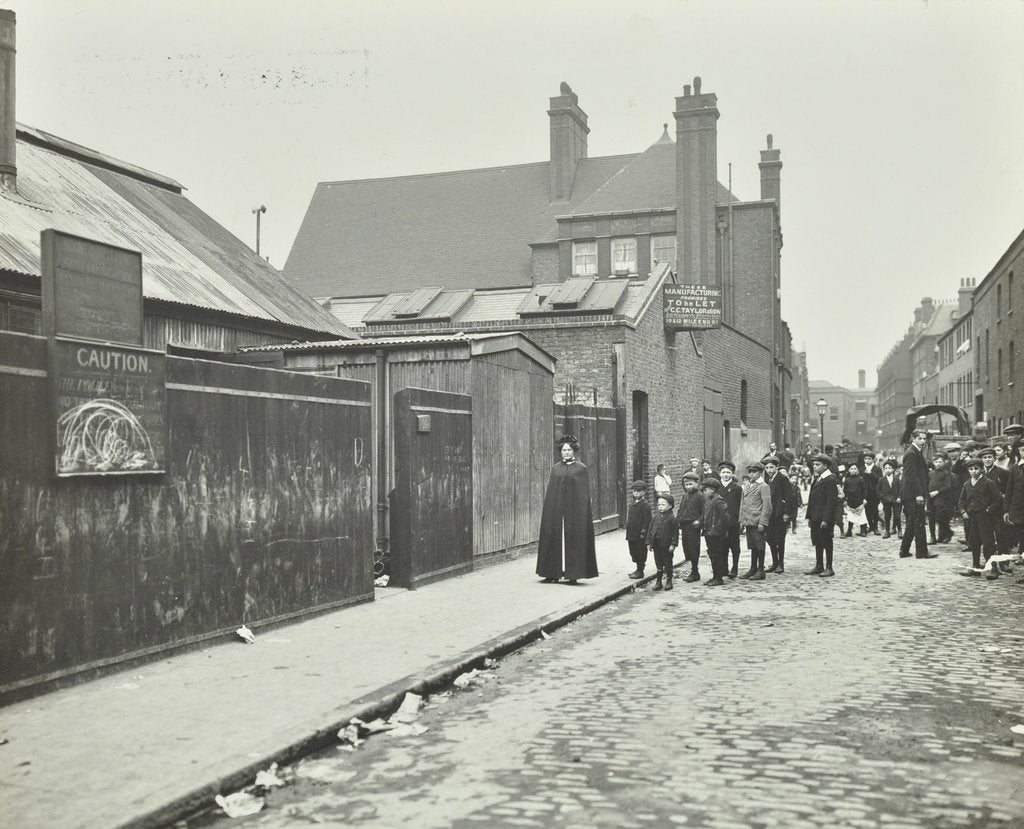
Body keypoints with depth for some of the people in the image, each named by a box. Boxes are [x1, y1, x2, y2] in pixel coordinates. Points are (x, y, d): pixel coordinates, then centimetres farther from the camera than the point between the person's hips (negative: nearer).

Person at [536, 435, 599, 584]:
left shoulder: (580, 468, 3)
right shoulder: (556, 468, 12)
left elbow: (585, 493, -1)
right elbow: (550, 492, 11)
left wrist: (584, 513, -7)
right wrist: (548, 508, 2)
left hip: (574, 510, -3)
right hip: (556, 509, 3)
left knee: (573, 540, -3)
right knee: (555, 539, 1)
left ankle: (572, 573, 2)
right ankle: (554, 572, 7)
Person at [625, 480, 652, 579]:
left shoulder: (645, 505, -12)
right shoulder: (633, 503, 14)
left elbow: (647, 520, -15)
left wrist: (643, 531, -18)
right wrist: (628, 530, 16)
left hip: (640, 535, -8)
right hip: (632, 534, 8)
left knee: (641, 552, 0)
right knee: (633, 551, 14)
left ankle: (640, 571, 7)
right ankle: (638, 569, 26)